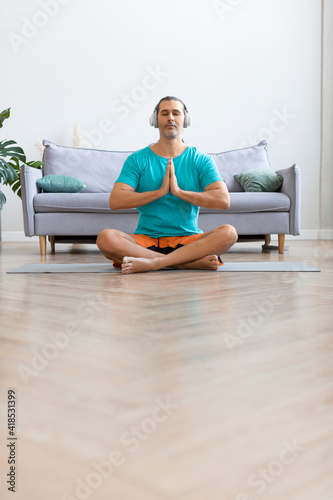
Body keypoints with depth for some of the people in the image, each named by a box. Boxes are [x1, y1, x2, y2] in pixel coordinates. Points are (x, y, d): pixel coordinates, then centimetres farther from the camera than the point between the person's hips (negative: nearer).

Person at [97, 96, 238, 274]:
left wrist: (179, 191, -15)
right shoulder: (138, 159, 6)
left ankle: (153, 262, -32)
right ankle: (192, 262, -30)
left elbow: (223, 200, -8)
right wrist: (160, 192, -14)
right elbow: (115, 201, -8)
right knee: (106, 237, -29)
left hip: (188, 239, 0)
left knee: (228, 232, -28)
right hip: (146, 239, 0)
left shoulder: (201, 160, 6)